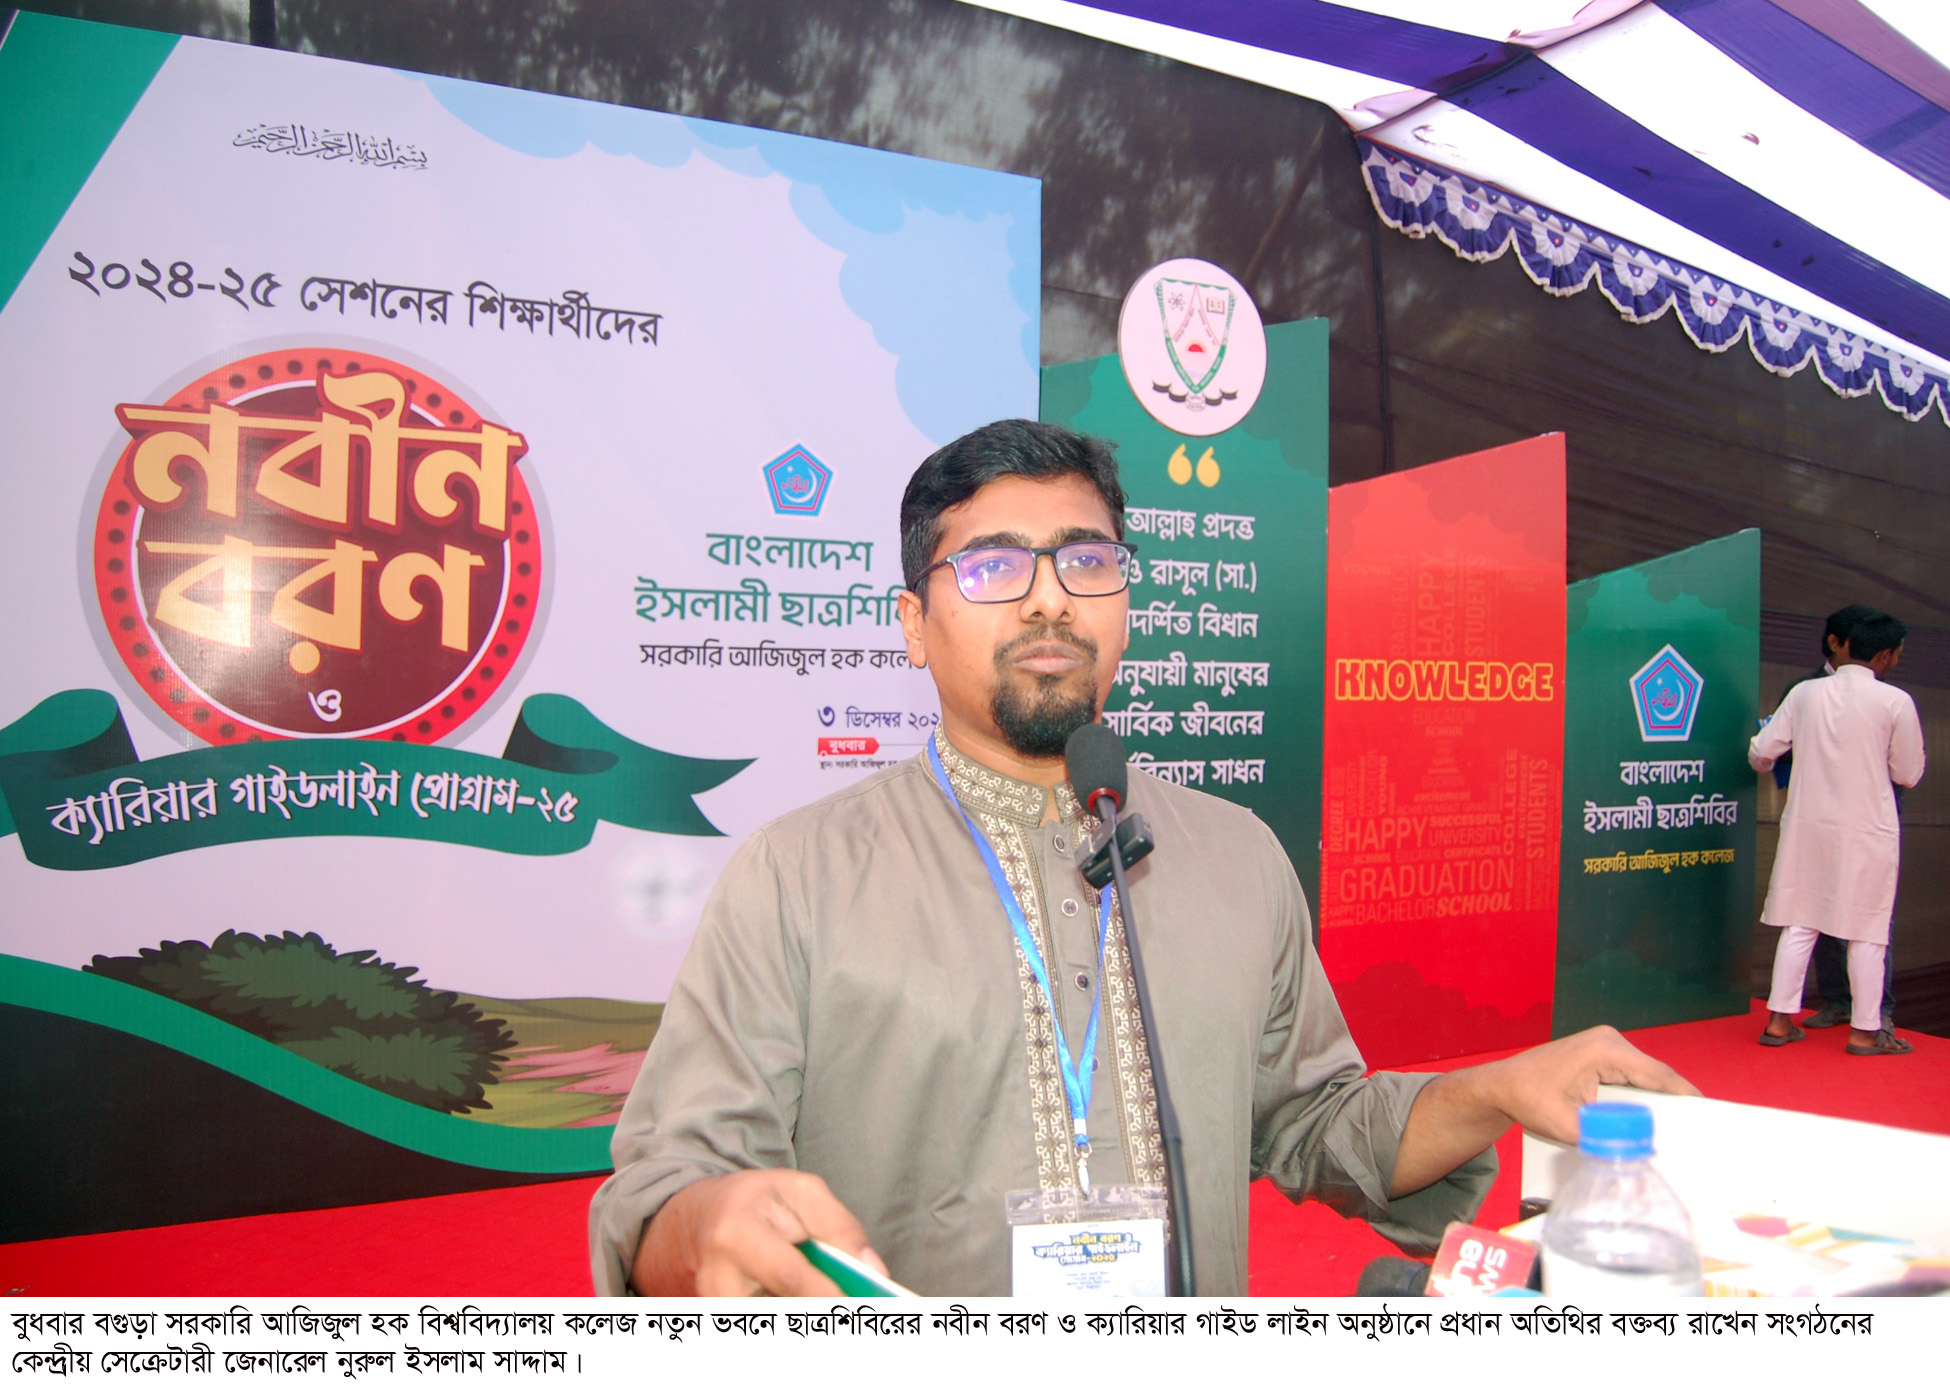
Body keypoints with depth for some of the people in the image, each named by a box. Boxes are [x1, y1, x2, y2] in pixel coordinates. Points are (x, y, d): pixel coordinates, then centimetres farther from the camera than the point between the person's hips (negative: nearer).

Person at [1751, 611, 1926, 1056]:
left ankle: (1779, 1020, 14)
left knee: (1800, 923, 11)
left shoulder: (1805, 693, -1)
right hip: (1867, 830, -3)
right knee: (1867, 930, 7)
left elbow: (1760, 752, 2)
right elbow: (1908, 773, -2)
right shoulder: (1895, 702, -9)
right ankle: (1865, 1031, 14)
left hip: (1807, 824, 4)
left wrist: (1768, 766, 26)